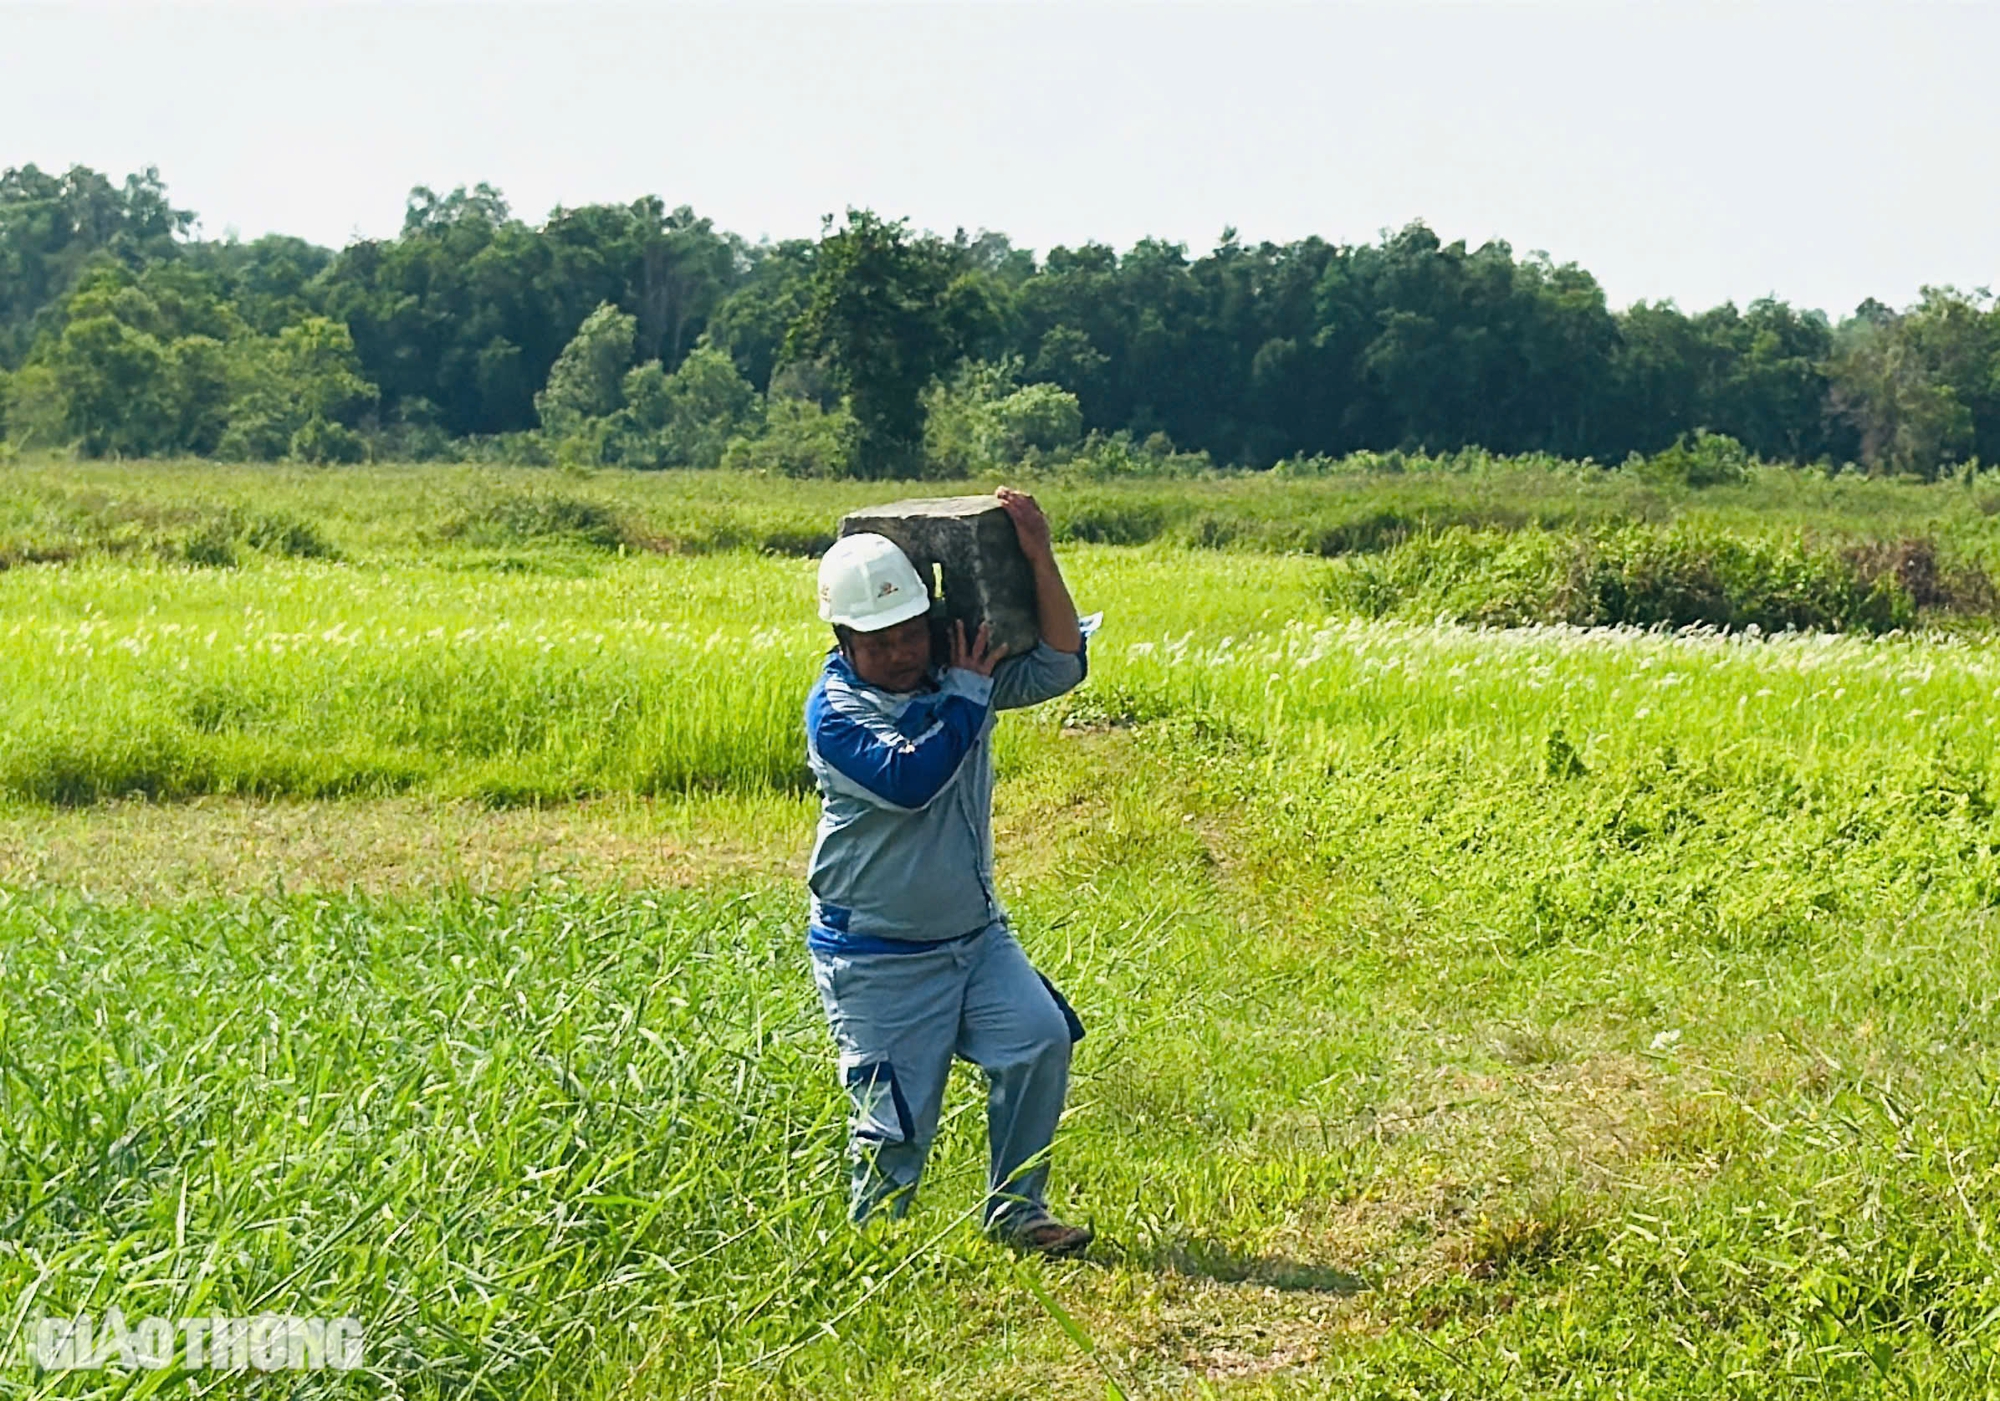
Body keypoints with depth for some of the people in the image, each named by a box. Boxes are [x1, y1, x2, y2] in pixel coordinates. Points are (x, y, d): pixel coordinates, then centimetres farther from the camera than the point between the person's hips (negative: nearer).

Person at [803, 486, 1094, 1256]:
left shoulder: (957, 673, 3)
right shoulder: (835, 711, -13)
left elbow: (1060, 665, -3)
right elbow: (908, 780, -28)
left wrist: (1039, 560, -13)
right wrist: (968, 690, -19)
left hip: (975, 934, 5)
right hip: (876, 957, -5)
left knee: (1039, 1041, -15)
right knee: (896, 1120, -2)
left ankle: (1015, 1211, -1)